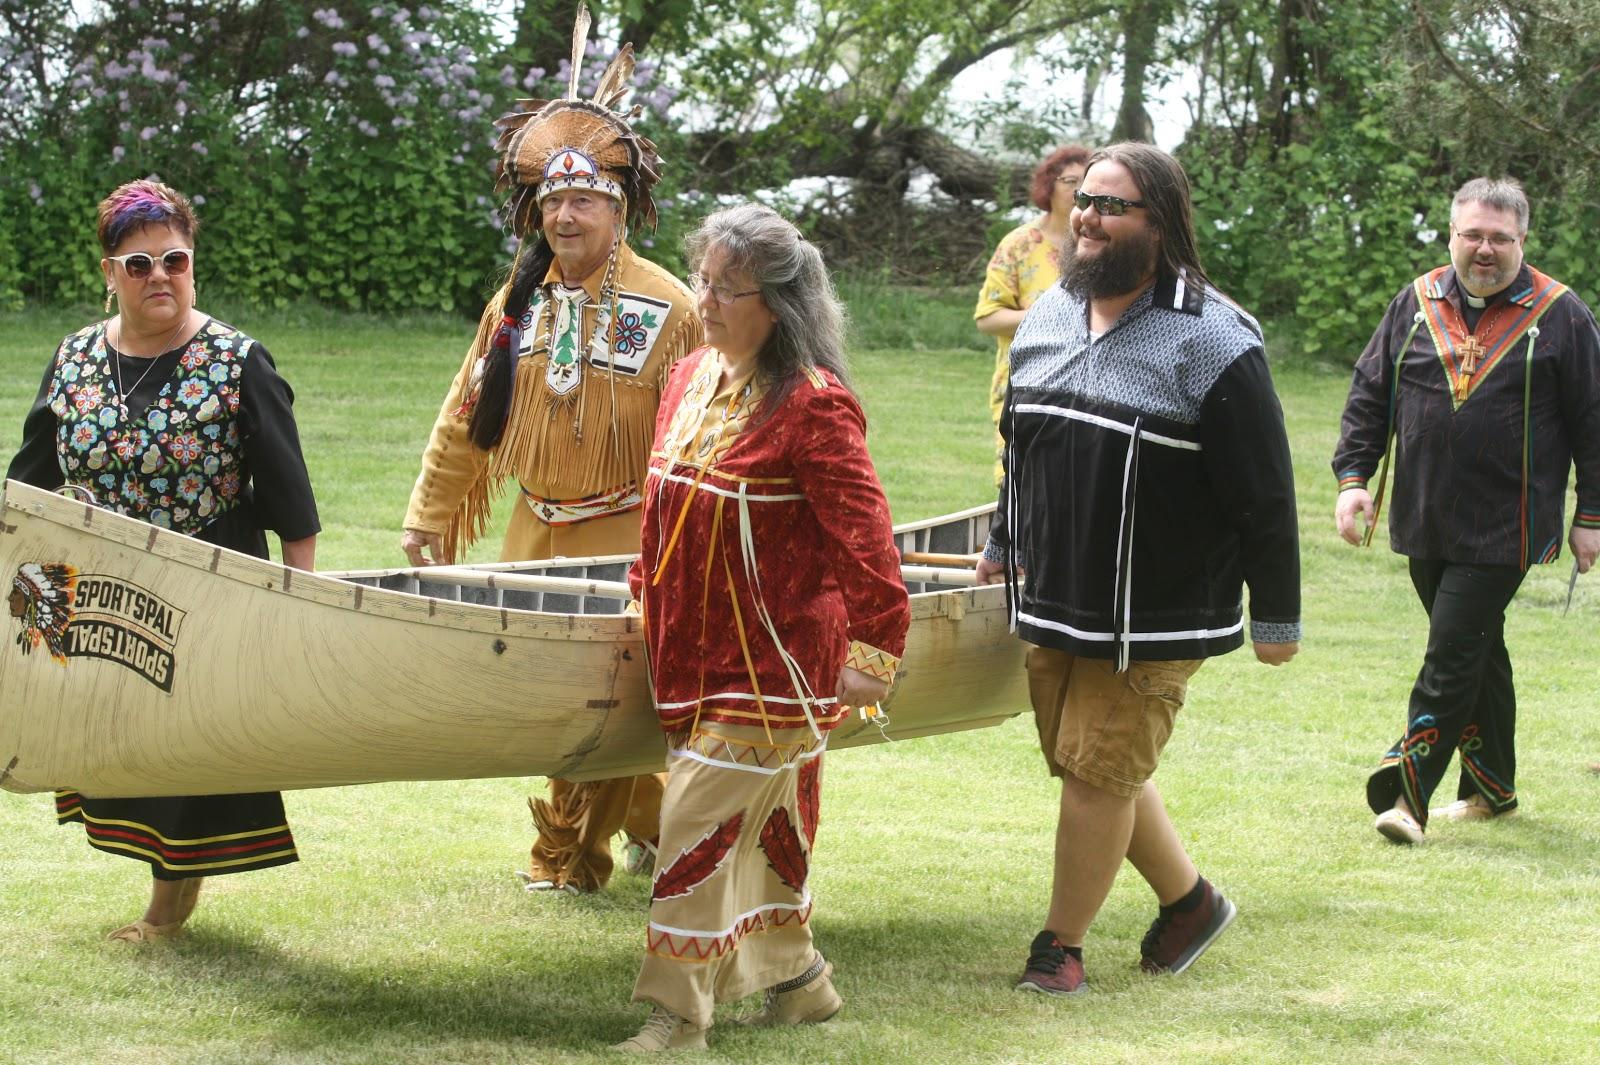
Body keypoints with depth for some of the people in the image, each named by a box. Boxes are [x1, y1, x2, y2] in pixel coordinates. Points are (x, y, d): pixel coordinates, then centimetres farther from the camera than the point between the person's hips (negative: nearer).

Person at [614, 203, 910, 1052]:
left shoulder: (813, 406, -17)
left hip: (773, 660, -8)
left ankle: (677, 1009, 0)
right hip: (697, 652, 8)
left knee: (699, 815, -8)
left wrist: (876, 651, -17)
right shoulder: (690, 382, 7)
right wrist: (649, 601, 21)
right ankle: (794, 976, 30)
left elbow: (863, 536, -17)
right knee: (766, 818, 17)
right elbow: (663, 509, 19)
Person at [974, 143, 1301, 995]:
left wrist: (1275, 616, -10)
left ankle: (1061, 943, 12)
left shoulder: (1211, 339, -14)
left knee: (1099, 768, -3)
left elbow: (1264, 492, -12)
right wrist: (1003, 544, 28)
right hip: (1054, 601, 7)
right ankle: (1187, 898, 33)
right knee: (1094, 763, 14)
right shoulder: (1048, 316, 7)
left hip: (1154, 617, -7)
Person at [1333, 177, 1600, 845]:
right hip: (1426, 524, 4)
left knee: (1452, 657, -11)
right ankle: (1491, 786, 26)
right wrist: (1353, 476, 3)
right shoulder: (1416, 305, 8)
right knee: (1478, 653, 15)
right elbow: (1369, 395, 12)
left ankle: (1410, 795, -11)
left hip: (1504, 531, -4)